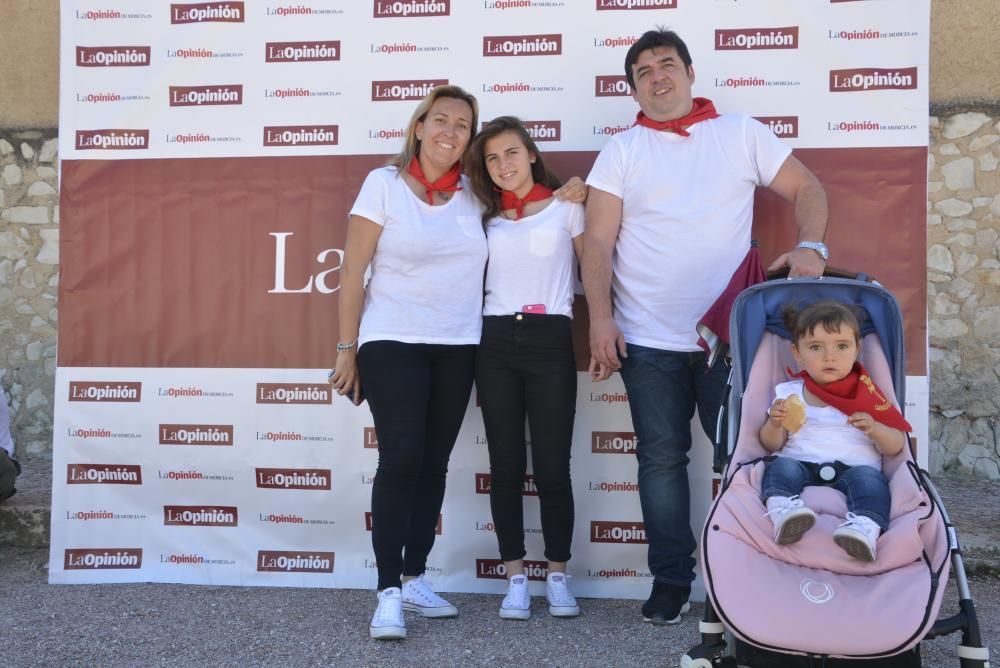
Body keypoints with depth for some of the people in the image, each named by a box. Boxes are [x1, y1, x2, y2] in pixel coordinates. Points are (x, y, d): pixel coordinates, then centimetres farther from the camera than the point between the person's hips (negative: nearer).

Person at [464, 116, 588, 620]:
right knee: (506, 465, 4)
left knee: (552, 465, 0)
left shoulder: (567, 207, 7)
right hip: (496, 342, 3)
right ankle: (516, 579, 14)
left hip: (550, 340, -2)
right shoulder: (486, 216, 14)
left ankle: (557, 576, 14)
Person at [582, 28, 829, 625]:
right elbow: (598, 241, 0)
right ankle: (671, 580, 16)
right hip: (648, 339, 0)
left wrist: (811, 246, -11)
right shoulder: (622, 151, 6)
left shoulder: (741, 134, 8)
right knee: (662, 458, 4)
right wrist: (601, 318, -11)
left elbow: (806, 187, 8)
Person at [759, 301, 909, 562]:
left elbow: (896, 447, 12)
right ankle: (783, 510, -54)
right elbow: (772, 445, 16)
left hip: (853, 468, -1)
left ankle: (865, 526, -55)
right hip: (801, 464, 1)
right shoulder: (789, 393, 16)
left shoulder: (868, 396, 14)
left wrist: (874, 429, -9)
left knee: (869, 477, -31)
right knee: (781, 466, -29)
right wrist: (774, 424, -7)